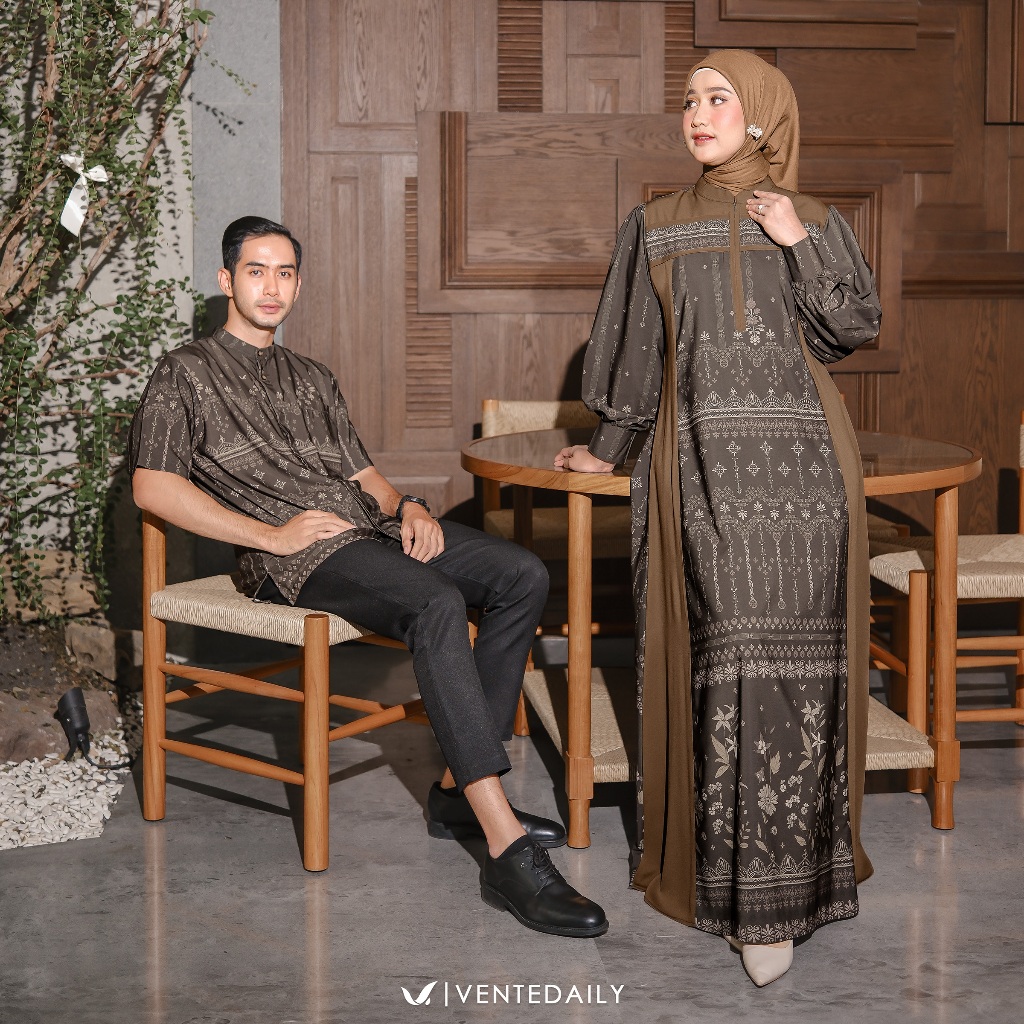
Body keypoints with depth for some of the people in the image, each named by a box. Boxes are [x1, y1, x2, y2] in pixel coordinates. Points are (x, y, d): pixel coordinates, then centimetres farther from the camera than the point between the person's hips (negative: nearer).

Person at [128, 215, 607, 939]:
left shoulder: (315, 380, 30)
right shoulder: (187, 374, 9)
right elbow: (153, 486, -4)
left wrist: (405, 506, 1)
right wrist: (270, 535, -12)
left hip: (370, 528, 7)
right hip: (296, 555, -7)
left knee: (522, 574, -15)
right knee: (437, 602, -35)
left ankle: (459, 791, -14)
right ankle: (506, 850, -42)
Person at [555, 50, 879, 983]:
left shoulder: (814, 223, 14)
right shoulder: (658, 228, 16)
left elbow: (854, 327, 4)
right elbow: (639, 350, 20)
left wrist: (797, 243, -4)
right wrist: (607, 449, 22)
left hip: (801, 458, 0)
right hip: (704, 460, 0)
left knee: (799, 652, -9)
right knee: (726, 654, -8)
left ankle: (787, 867, -5)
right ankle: (744, 874, 0)